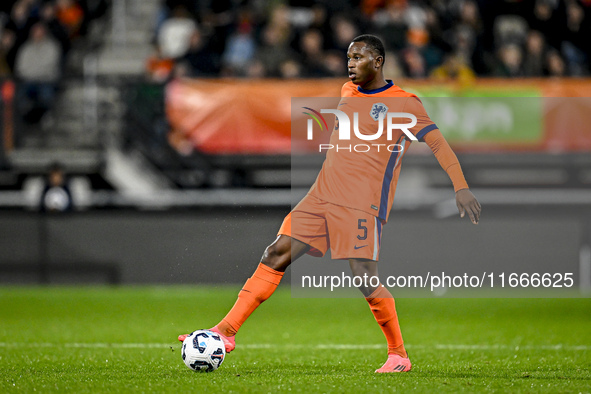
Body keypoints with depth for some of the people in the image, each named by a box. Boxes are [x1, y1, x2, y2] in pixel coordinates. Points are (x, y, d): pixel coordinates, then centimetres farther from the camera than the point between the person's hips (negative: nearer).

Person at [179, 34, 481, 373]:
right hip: (322, 198, 6)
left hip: (363, 205, -6)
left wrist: (461, 187, -22)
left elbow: (438, 142, -11)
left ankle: (399, 355, 1)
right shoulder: (348, 92, 17)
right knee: (277, 254, -3)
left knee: (364, 278, -16)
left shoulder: (404, 104, -4)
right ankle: (226, 332, -3)